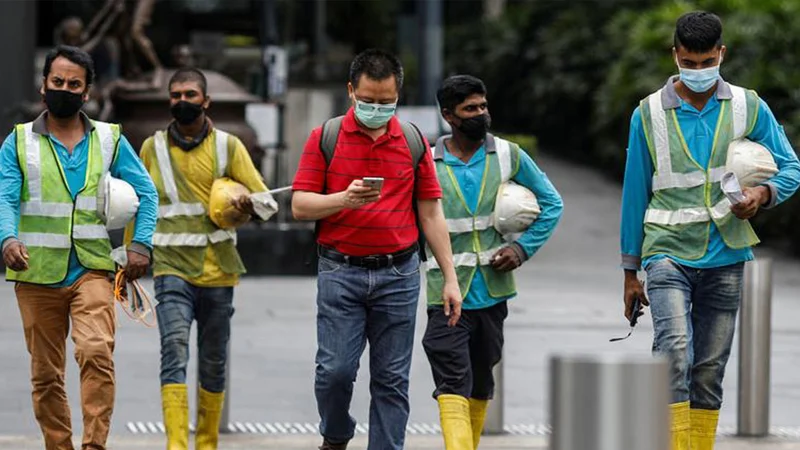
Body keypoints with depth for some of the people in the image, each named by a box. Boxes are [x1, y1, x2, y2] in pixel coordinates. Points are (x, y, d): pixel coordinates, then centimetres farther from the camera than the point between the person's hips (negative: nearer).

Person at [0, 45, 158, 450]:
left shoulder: (109, 140, 9)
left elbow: (146, 192, 11)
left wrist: (141, 243, -5)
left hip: (93, 269, -1)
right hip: (37, 275, 1)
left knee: (96, 352, -23)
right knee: (46, 374, 6)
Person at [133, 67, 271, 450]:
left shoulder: (228, 146, 4)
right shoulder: (153, 147, 7)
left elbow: (263, 198, 4)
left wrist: (248, 204, -19)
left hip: (217, 271, 1)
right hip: (172, 268, -1)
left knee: (214, 364, 10)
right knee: (174, 351, -19)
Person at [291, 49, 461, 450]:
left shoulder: (413, 142, 7)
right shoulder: (325, 138, 2)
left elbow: (430, 213, 9)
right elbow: (300, 205, -1)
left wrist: (450, 278, 5)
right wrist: (344, 199, -20)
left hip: (398, 273, 1)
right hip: (340, 271, -1)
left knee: (391, 379, 2)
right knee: (335, 370, -6)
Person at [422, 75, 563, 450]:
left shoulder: (509, 156, 3)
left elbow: (551, 203, 12)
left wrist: (524, 247, -2)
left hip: (492, 290, 3)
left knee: (481, 384, 14)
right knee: (453, 385, -15)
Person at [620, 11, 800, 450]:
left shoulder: (749, 108, 4)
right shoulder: (649, 114, 2)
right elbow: (635, 194, 7)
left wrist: (764, 193, -16)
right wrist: (630, 271, 8)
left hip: (725, 256, 2)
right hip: (669, 252, -2)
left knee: (710, 370, 7)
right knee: (674, 348, -23)